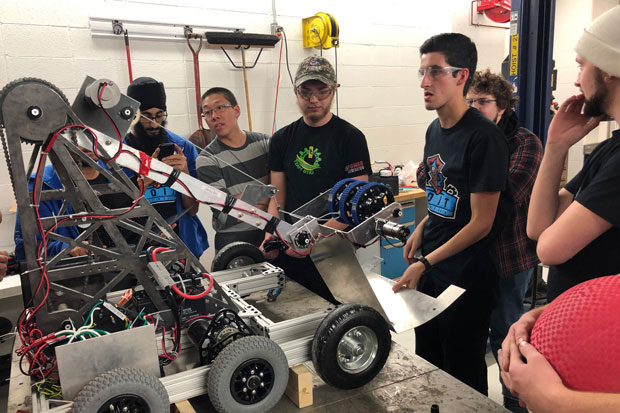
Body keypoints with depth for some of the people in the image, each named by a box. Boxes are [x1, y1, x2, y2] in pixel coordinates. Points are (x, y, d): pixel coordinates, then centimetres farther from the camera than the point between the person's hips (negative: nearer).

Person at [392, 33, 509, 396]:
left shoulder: (484, 137, -19)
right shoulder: (435, 129, 6)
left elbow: (481, 223, -18)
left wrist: (426, 263, -17)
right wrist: (422, 229, 4)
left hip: (466, 280, -7)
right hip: (430, 270, 7)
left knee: (463, 373, 12)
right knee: (427, 362, 21)